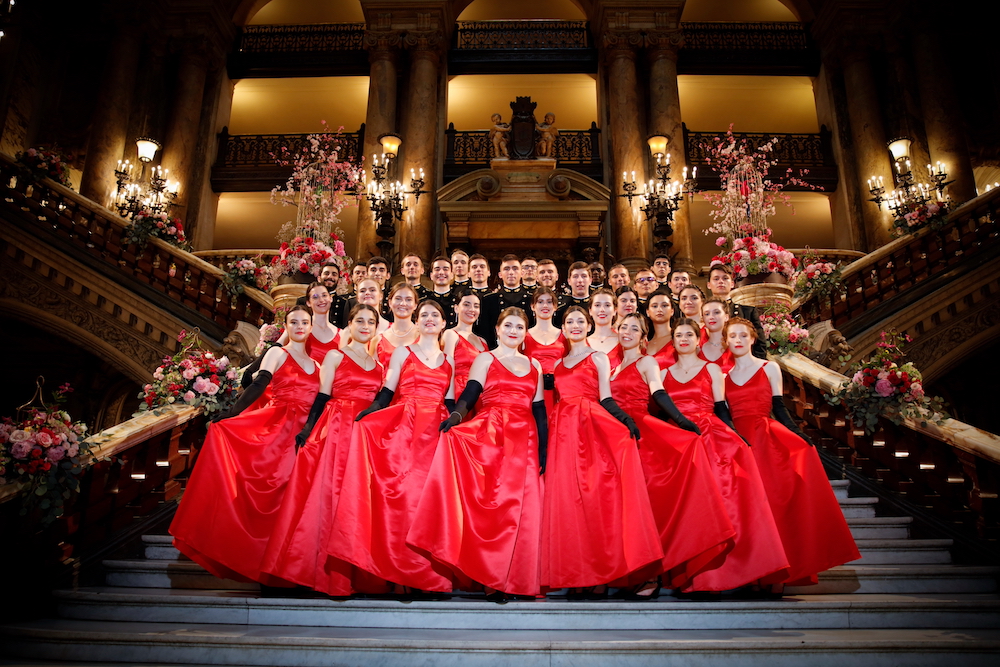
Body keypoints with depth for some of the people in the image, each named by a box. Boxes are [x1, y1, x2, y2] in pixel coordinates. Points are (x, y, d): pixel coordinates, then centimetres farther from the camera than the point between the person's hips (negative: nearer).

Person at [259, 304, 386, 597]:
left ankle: (360, 574, 5)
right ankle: (327, 572, -2)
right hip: (337, 430, -4)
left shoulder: (378, 364, 18)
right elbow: (322, 398, 0)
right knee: (329, 494, -9)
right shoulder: (335, 356, 6)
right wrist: (307, 432, -9)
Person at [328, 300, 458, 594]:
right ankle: (402, 567, -5)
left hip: (437, 430, 2)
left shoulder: (449, 359, 18)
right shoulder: (403, 352, 12)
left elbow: (450, 401, 15)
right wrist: (365, 414, -12)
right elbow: (387, 393, 3)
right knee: (402, 491, -13)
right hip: (404, 427, -2)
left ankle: (433, 574, 0)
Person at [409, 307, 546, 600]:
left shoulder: (535, 365, 18)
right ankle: (493, 578, 0)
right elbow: (469, 395, -6)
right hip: (489, 437, -3)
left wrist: (543, 449, 5)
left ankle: (505, 579, 9)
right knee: (490, 504, -11)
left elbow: (539, 410, 14)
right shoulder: (485, 359, 9)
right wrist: (456, 415, -26)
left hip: (524, 442, 3)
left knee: (518, 508, -1)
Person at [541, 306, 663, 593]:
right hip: (563, 431, 4)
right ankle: (573, 574, 6)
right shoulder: (559, 363, 20)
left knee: (595, 495, -9)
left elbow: (606, 399, -3)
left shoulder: (598, 358, 7)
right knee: (565, 499, 0)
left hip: (592, 429, -4)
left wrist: (626, 421, -20)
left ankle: (600, 571, -3)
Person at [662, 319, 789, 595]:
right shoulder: (664, 374, 18)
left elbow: (721, 409, 8)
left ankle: (710, 573, -13)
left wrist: (735, 437, -4)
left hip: (710, 438, -1)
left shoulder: (712, 370, 13)